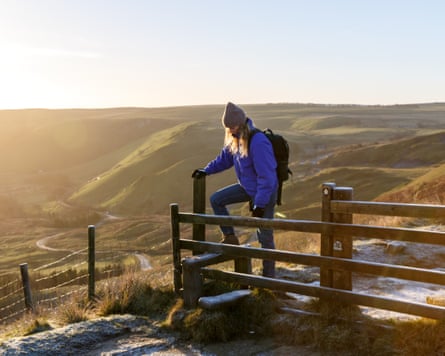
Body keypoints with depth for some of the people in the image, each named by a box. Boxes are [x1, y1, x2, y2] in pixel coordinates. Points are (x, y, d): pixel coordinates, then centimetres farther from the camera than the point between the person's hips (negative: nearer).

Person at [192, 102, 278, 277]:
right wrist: (206, 170, 5)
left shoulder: (258, 142, -30)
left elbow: (266, 176, -30)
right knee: (216, 200, 5)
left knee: (264, 236, 1)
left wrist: (259, 204, -28)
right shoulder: (235, 139, -2)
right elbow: (224, 158, 15)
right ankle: (230, 237, 14)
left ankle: (269, 275, 15)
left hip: (265, 192, -8)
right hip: (246, 187, 8)